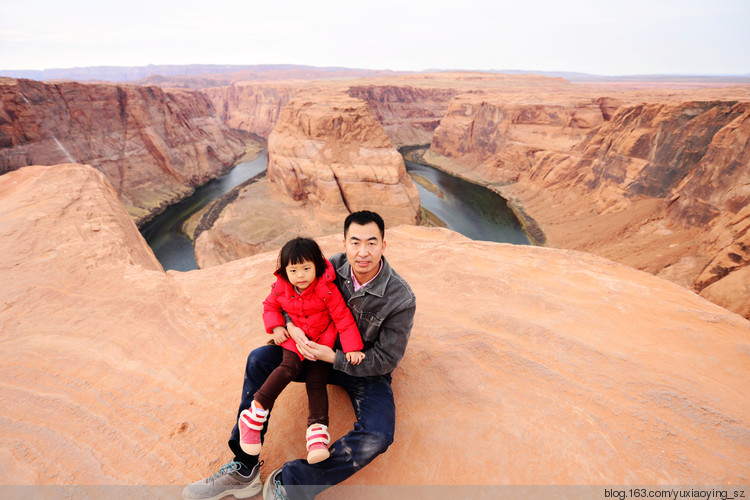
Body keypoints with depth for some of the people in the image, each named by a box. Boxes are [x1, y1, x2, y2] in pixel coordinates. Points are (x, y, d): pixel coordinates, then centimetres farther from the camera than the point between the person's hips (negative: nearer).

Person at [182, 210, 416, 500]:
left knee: (376, 438, -30)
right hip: (327, 351, 4)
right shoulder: (334, 267, -14)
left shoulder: (401, 299, -26)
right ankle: (244, 470, -3)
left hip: (368, 372, -4)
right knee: (259, 359, -9)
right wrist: (290, 326, -19)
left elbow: (385, 360, -18)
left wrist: (333, 357, -24)